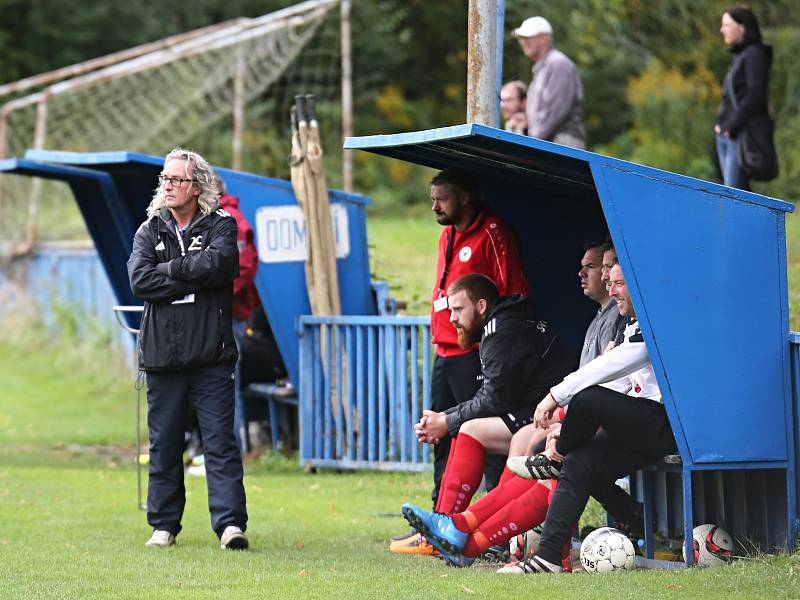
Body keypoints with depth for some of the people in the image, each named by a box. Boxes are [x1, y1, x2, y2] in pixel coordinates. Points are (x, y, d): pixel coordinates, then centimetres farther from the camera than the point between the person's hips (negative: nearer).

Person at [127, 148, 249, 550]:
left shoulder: (220, 225, 5)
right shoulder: (149, 231, 11)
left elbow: (219, 263, -16)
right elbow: (140, 280, -6)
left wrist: (170, 268, -8)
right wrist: (193, 278, -10)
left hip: (211, 355, -3)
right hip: (162, 356, 3)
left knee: (220, 441, -7)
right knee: (163, 444, 8)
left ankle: (231, 523, -10)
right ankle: (163, 525, 16)